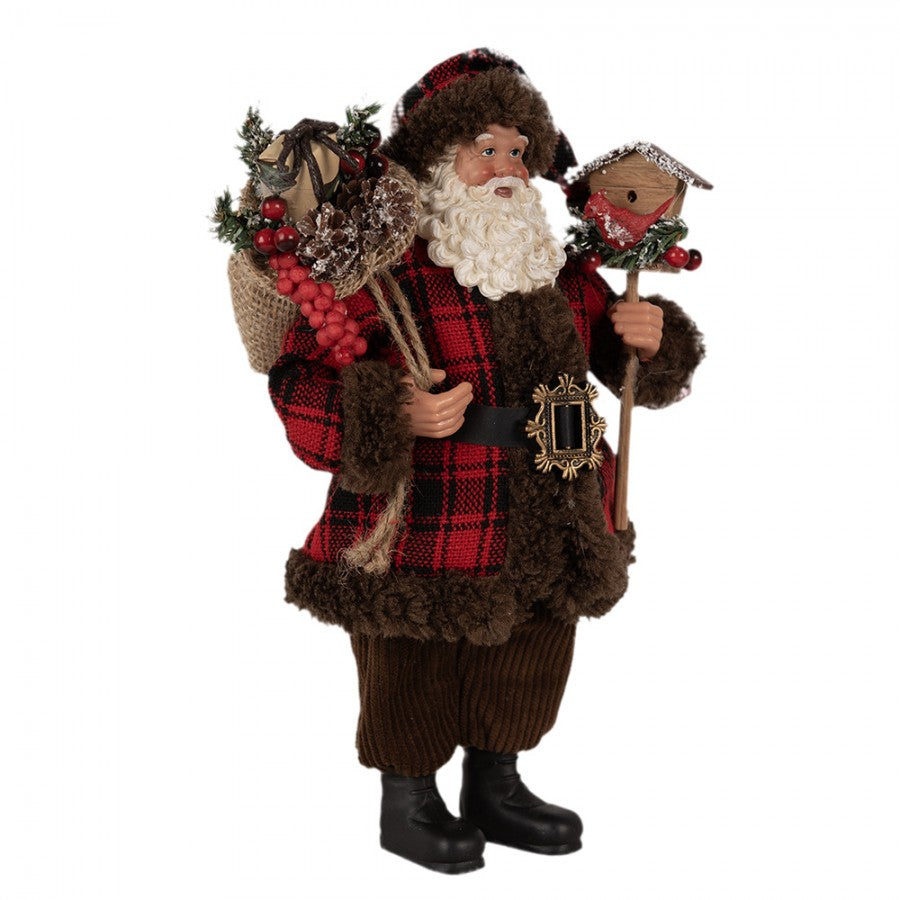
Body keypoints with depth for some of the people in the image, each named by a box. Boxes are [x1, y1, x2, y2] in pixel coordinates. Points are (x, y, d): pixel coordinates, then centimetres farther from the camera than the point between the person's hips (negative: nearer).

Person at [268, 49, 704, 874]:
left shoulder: (556, 269, 8)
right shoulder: (385, 265, -13)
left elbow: (613, 355, 20)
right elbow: (298, 381, -16)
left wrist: (651, 336, -4)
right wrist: (396, 414, -31)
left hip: (548, 524, 7)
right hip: (420, 538, -6)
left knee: (527, 666, 20)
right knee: (415, 676, 11)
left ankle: (496, 789, 43)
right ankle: (407, 805, 35)